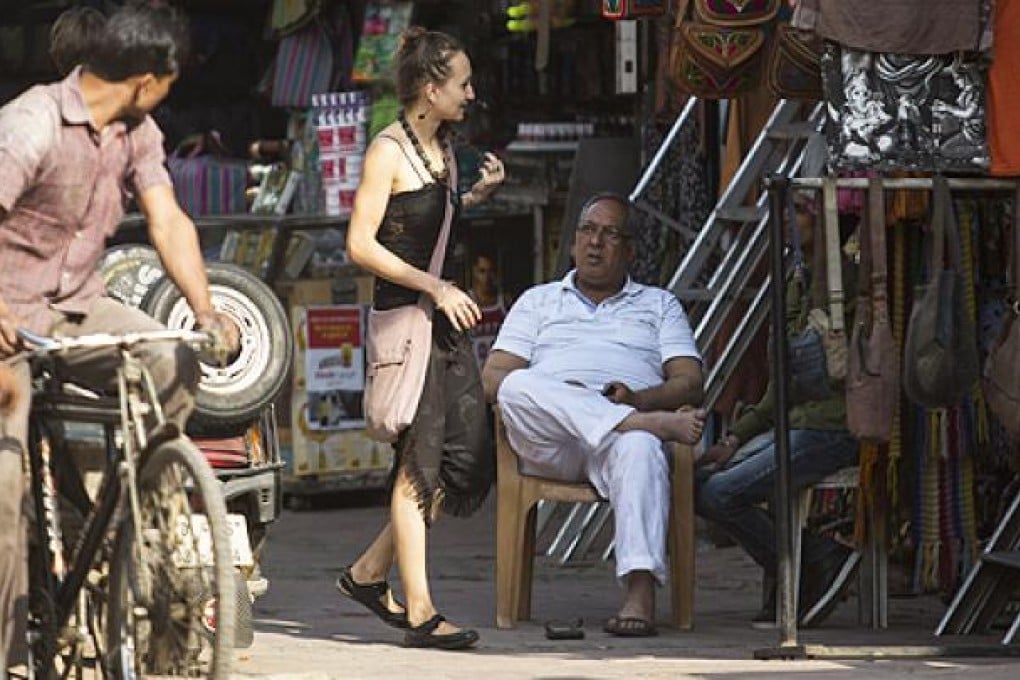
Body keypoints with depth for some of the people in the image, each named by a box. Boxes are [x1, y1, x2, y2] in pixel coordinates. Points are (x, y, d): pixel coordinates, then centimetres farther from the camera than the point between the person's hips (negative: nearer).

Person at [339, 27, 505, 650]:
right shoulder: (388, 151, -11)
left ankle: (370, 573, 18)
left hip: (445, 316, 8)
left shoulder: (441, 147, 14)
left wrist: (477, 194, 12)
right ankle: (419, 612, -4)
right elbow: (361, 243, -15)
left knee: (468, 457, 5)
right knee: (420, 463, -7)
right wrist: (435, 287, -18)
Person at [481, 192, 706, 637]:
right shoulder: (538, 301, 29)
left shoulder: (659, 305, 27)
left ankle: (641, 591, -56)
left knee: (641, 449, -40)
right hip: (547, 442, 1)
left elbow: (691, 383, 12)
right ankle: (659, 424, -43)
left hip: (625, 426, -1)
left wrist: (637, 398, -11)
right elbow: (492, 379, 14)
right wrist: (548, 398, -8)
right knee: (519, 388, -34)